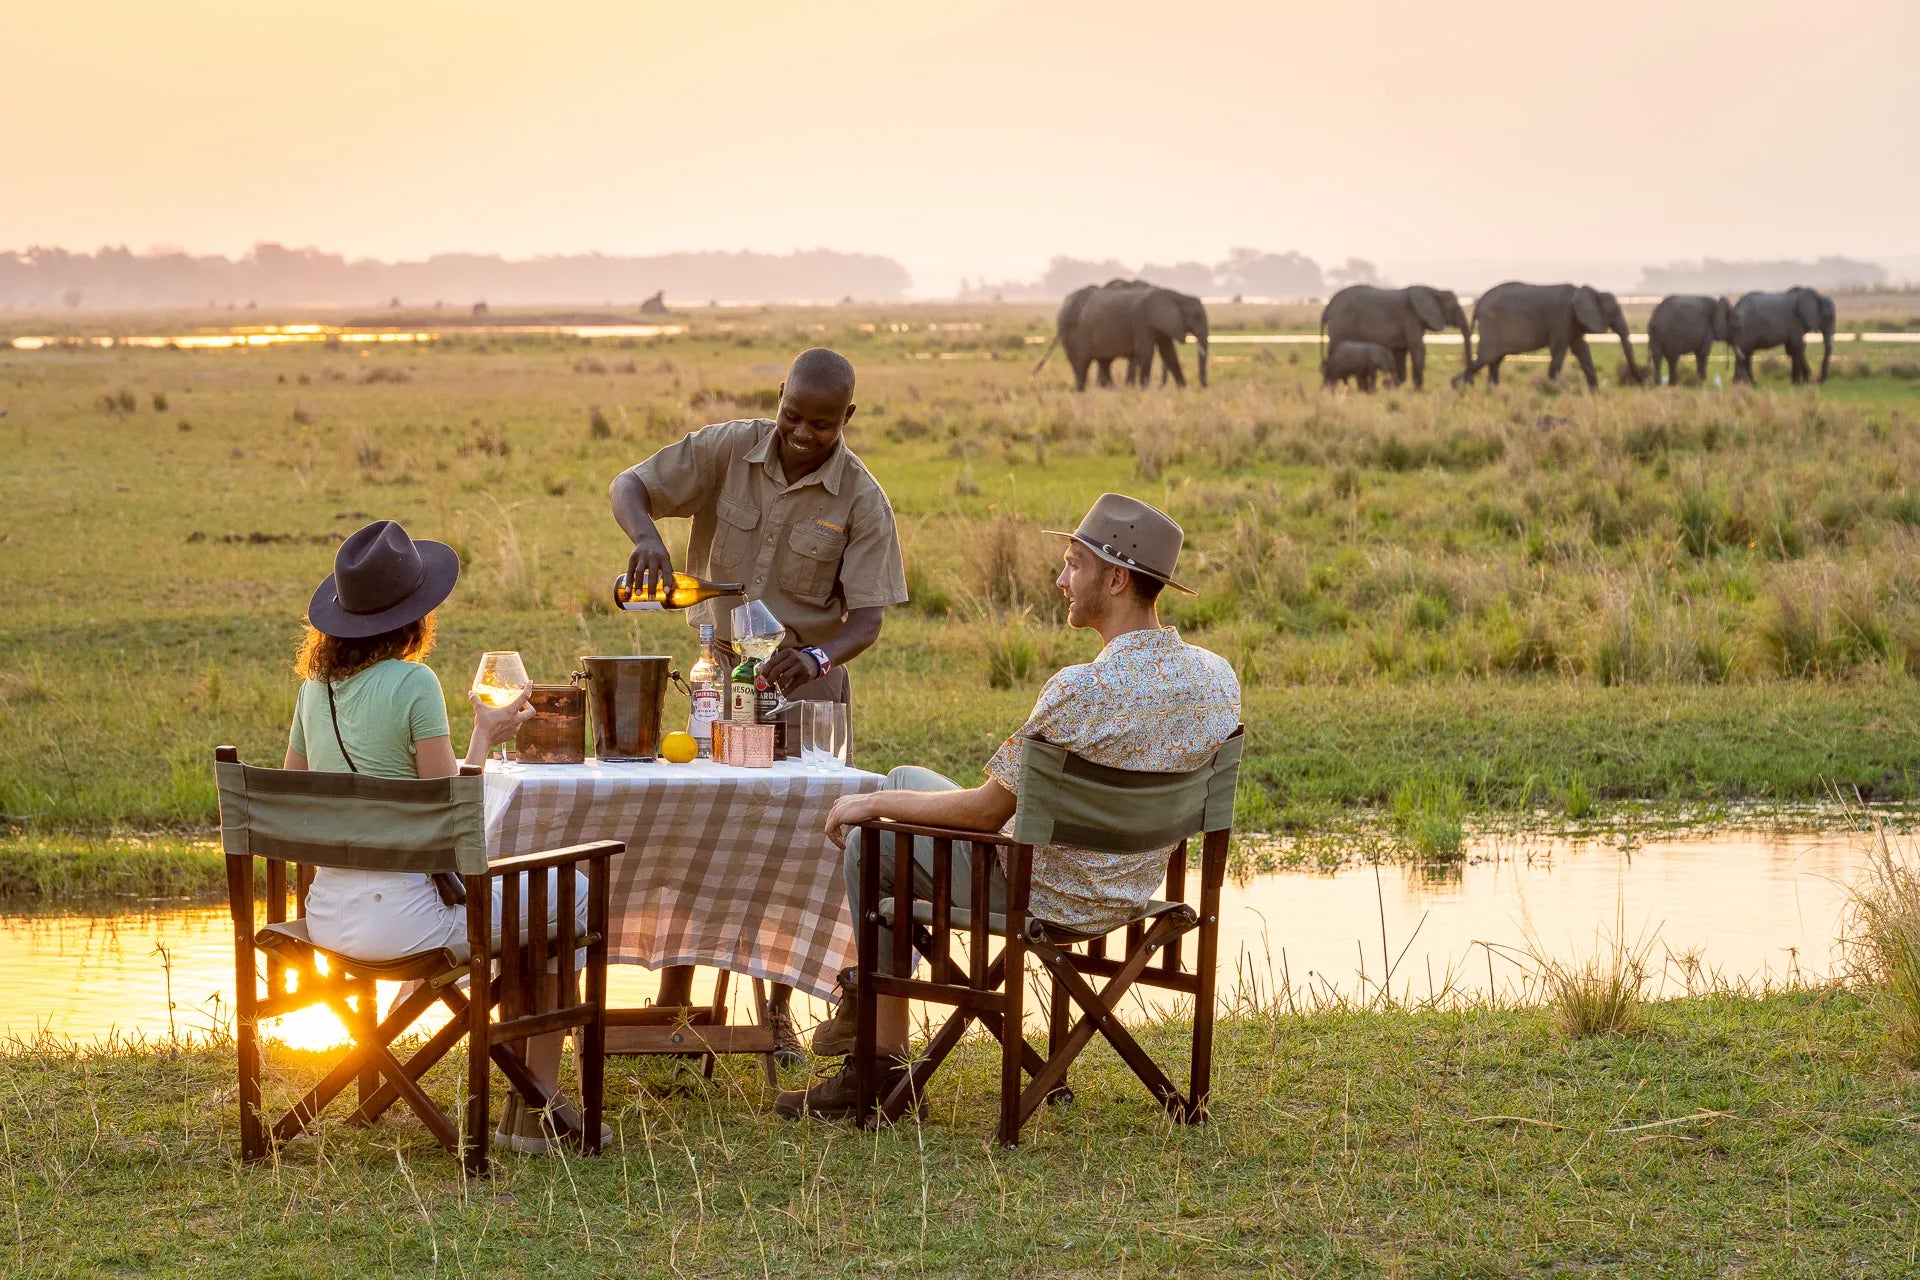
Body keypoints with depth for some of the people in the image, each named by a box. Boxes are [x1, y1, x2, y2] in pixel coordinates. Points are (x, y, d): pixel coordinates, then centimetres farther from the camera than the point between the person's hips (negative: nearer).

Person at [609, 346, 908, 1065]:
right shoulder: (727, 451, -9)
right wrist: (646, 536, -32)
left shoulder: (861, 500, -12)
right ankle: (673, 1006, 11)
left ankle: (780, 1015, 17)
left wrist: (818, 657, -36)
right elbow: (629, 486, -9)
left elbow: (867, 618, -15)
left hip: (805, 685, -1)